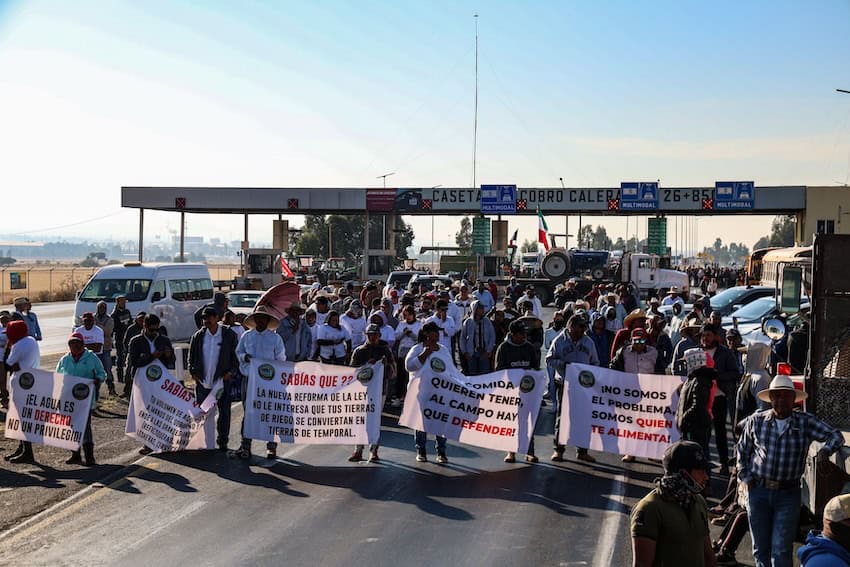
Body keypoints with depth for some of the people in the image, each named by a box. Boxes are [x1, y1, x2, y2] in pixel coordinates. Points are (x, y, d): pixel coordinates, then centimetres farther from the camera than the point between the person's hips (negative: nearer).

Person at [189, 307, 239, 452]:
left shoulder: (229, 335, -2)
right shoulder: (198, 336, 5)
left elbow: (236, 356, 2)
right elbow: (191, 356, 12)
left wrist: (231, 372, -9)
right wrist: (193, 372, 0)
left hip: (223, 381, -2)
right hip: (202, 381, 2)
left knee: (224, 412, 3)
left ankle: (222, 441, 14)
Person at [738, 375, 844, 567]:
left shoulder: (806, 422, -2)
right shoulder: (756, 421, 0)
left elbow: (836, 435, -3)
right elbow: (742, 450, 12)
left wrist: (825, 450, -22)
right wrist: (745, 477, 5)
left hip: (788, 495, -1)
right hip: (758, 491, 1)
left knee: (781, 551, -4)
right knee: (760, 549, 12)